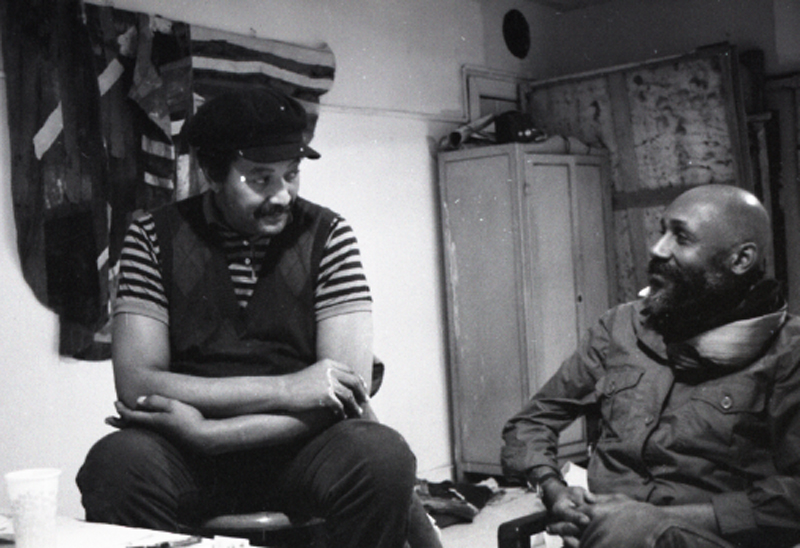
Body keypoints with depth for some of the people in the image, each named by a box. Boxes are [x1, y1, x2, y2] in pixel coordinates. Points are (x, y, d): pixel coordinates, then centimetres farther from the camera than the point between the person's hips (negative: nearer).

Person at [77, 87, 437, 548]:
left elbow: (347, 389, -9)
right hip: (185, 456, 0)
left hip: (300, 446, 1)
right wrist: (285, 388, -17)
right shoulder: (154, 238, 0)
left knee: (384, 457, -30)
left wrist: (208, 432, -18)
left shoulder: (328, 236, -1)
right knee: (115, 462, -32)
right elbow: (135, 384, -10)